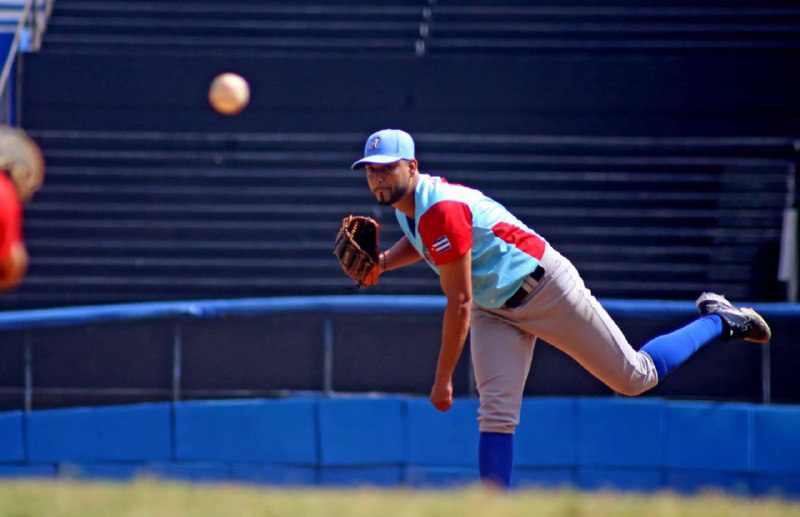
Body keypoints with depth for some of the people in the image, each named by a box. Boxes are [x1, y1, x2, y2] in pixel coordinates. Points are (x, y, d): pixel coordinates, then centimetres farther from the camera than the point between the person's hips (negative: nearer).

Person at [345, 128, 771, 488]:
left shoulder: (440, 210, -31)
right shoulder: (407, 203, -2)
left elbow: (460, 303, -29)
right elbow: (421, 242, 24)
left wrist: (443, 380, -24)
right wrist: (384, 261, 1)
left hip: (544, 289, -8)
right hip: (496, 308, 8)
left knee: (635, 377, 3)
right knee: (496, 410, -8)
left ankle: (717, 322, 24)